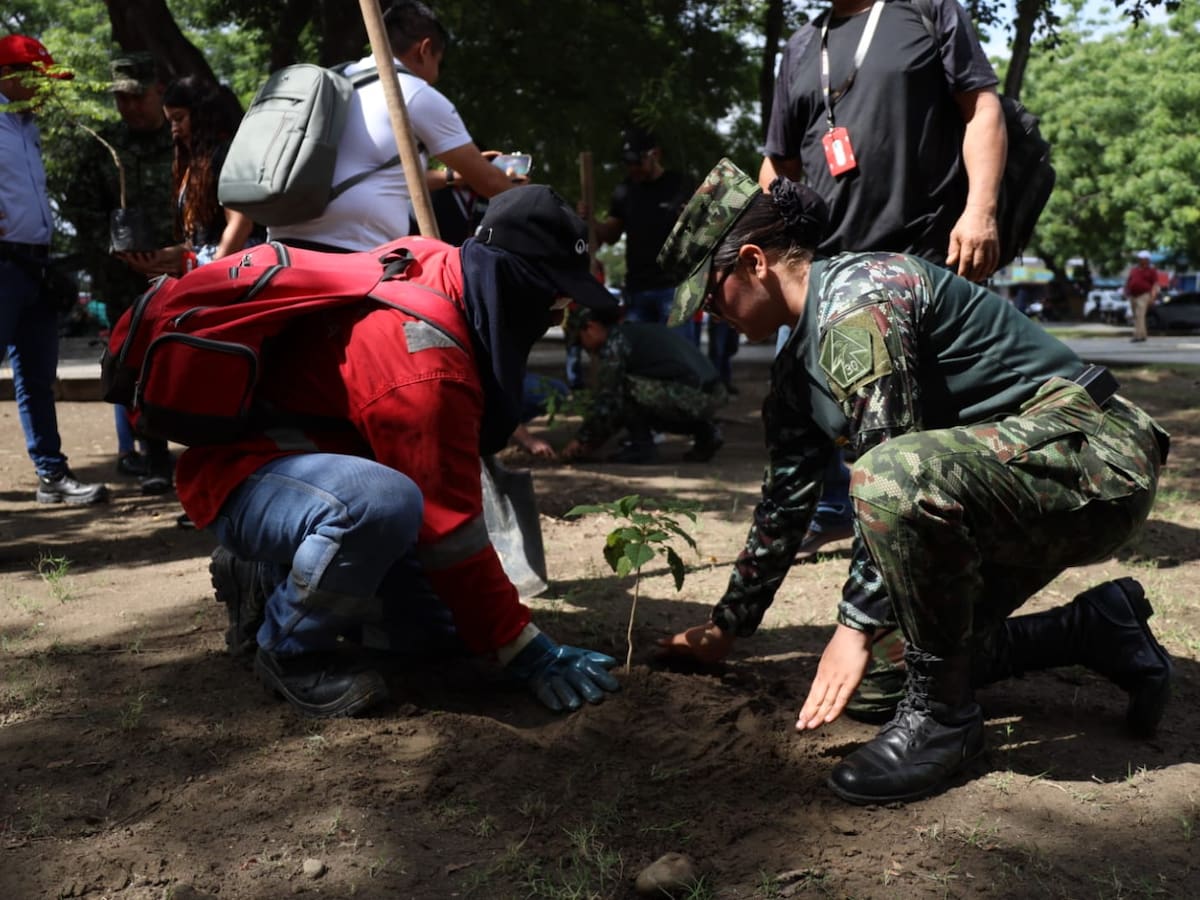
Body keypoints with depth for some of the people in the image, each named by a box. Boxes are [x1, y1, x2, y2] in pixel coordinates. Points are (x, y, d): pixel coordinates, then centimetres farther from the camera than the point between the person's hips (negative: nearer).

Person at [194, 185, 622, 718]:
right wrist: (524, 650, -23)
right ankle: (291, 649, -14)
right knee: (382, 504, -43)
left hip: (320, 454, 10)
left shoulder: (436, 261, -8)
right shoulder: (426, 370, -33)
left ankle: (273, 581, 18)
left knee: (449, 619, 6)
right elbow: (450, 531, -30)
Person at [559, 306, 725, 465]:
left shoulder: (615, 339, 0)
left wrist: (580, 440, 10)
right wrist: (597, 440, 32)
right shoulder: (641, 330, 27)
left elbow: (604, 398, -2)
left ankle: (642, 447, 2)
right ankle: (705, 432, 19)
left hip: (687, 398, -9)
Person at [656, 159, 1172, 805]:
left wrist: (856, 625, -19)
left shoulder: (856, 298, -20)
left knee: (898, 477, -37)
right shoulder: (796, 371, 10)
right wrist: (725, 629, 21)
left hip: (1093, 452, -10)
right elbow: (785, 502, 16)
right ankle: (1102, 628, 27)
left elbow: (891, 482, -26)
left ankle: (942, 716, -16)